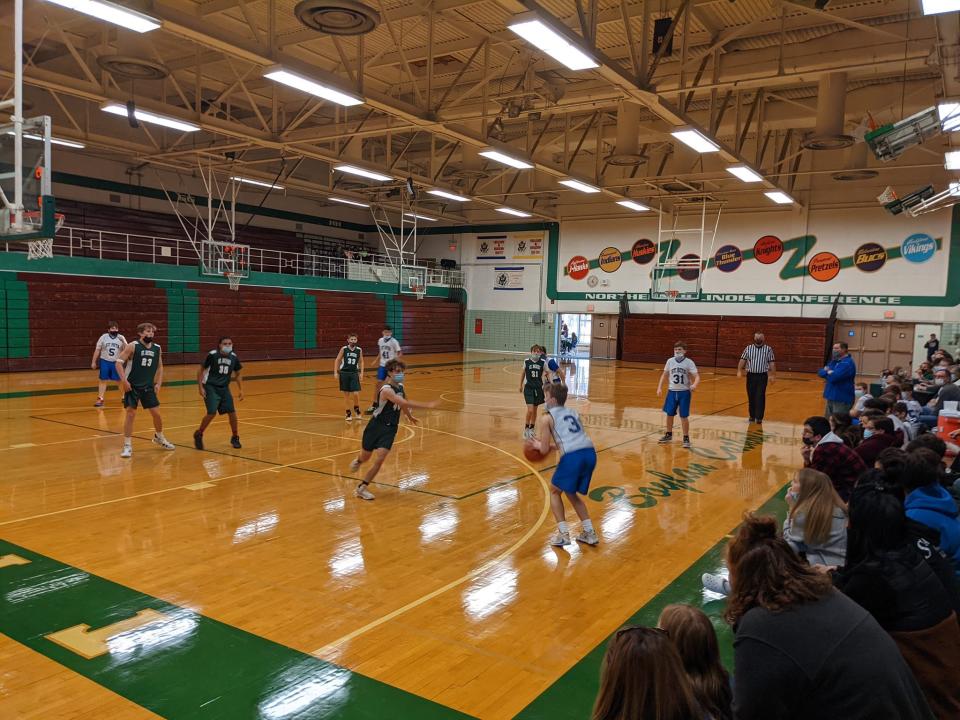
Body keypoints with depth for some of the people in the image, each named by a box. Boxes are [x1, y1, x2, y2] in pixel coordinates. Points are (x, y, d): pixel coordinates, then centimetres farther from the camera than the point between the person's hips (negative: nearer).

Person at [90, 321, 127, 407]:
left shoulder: (121, 338, -2)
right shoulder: (104, 337, -1)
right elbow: (97, 350, 3)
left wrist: (123, 342, -26)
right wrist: (93, 362, 2)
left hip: (116, 362, 0)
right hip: (105, 361, 0)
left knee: (120, 380, 7)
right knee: (102, 380, 2)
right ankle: (100, 399, 6)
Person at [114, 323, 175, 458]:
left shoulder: (157, 348, 4)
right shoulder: (132, 346, -11)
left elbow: (160, 367, 15)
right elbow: (119, 362, -13)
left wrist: (159, 383, 5)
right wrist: (124, 381, -21)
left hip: (148, 386, 4)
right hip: (132, 386, -4)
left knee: (156, 413, 5)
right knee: (131, 413, -6)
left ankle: (159, 437, 31)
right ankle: (127, 445, 2)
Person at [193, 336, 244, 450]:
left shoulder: (234, 357, -2)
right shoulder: (212, 355, -14)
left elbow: (237, 375, 11)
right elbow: (200, 371, -6)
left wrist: (240, 389, 4)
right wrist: (201, 387, -12)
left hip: (224, 388, 4)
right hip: (210, 387, -4)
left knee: (232, 412, -3)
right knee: (212, 413, -15)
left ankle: (235, 438, 16)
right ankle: (198, 435, 9)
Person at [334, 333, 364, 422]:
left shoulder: (359, 350, -1)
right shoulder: (344, 349, -6)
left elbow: (361, 362, 10)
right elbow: (337, 360, 1)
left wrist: (361, 373, 1)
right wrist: (336, 372, -5)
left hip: (354, 373, 1)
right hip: (344, 373, -1)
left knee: (356, 394, -7)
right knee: (346, 395, 5)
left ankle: (356, 409, 21)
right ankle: (348, 414, 16)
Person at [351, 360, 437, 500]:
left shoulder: (400, 387, 2)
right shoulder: (387, 390, -23)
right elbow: (405, 403, -35)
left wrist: (410, 417, 39)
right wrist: (426, 405, -36)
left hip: (390, 429, 5)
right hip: (376, 426, -5)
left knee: (379, 459, -12)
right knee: (365, 457, 15)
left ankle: (362, 488, 1)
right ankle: (358, 461, 54)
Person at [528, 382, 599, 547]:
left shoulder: (546, 418, 9)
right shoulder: (573, 412, 27)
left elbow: (544, 450, 7)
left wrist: (538, 445, 29)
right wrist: (552, 444, 39)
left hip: (572, 456, -6)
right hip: (590, 453, 6)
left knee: (555, 491, 19)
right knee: (571, 493, 27)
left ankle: (563, 534, 11)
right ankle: (589, 533, 24)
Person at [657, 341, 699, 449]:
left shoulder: (689, 362, -9)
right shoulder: (670, 361, 0)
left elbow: (697, 377, -15)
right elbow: (664, 375, 12)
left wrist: (694, 385, -35)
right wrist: (659, 387, 5)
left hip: (684, 392, -3)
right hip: (672, 391, 3)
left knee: (684, 416, -2)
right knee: (669, 414, 10)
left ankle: (686, 438, 11)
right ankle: (668, 435, 29)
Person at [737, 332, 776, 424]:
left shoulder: (768, 349, 2)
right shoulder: (748, 348, 6)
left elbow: (772, 363, 2)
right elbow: (742, 360, 4)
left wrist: (772, 375, -3)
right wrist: (739, 371, -8)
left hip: (762, 376, -2)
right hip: (751, 375, 2)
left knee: (760, 397, -7)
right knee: (751, 397, 7)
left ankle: (759, 417, -4)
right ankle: (752, 416, 21)